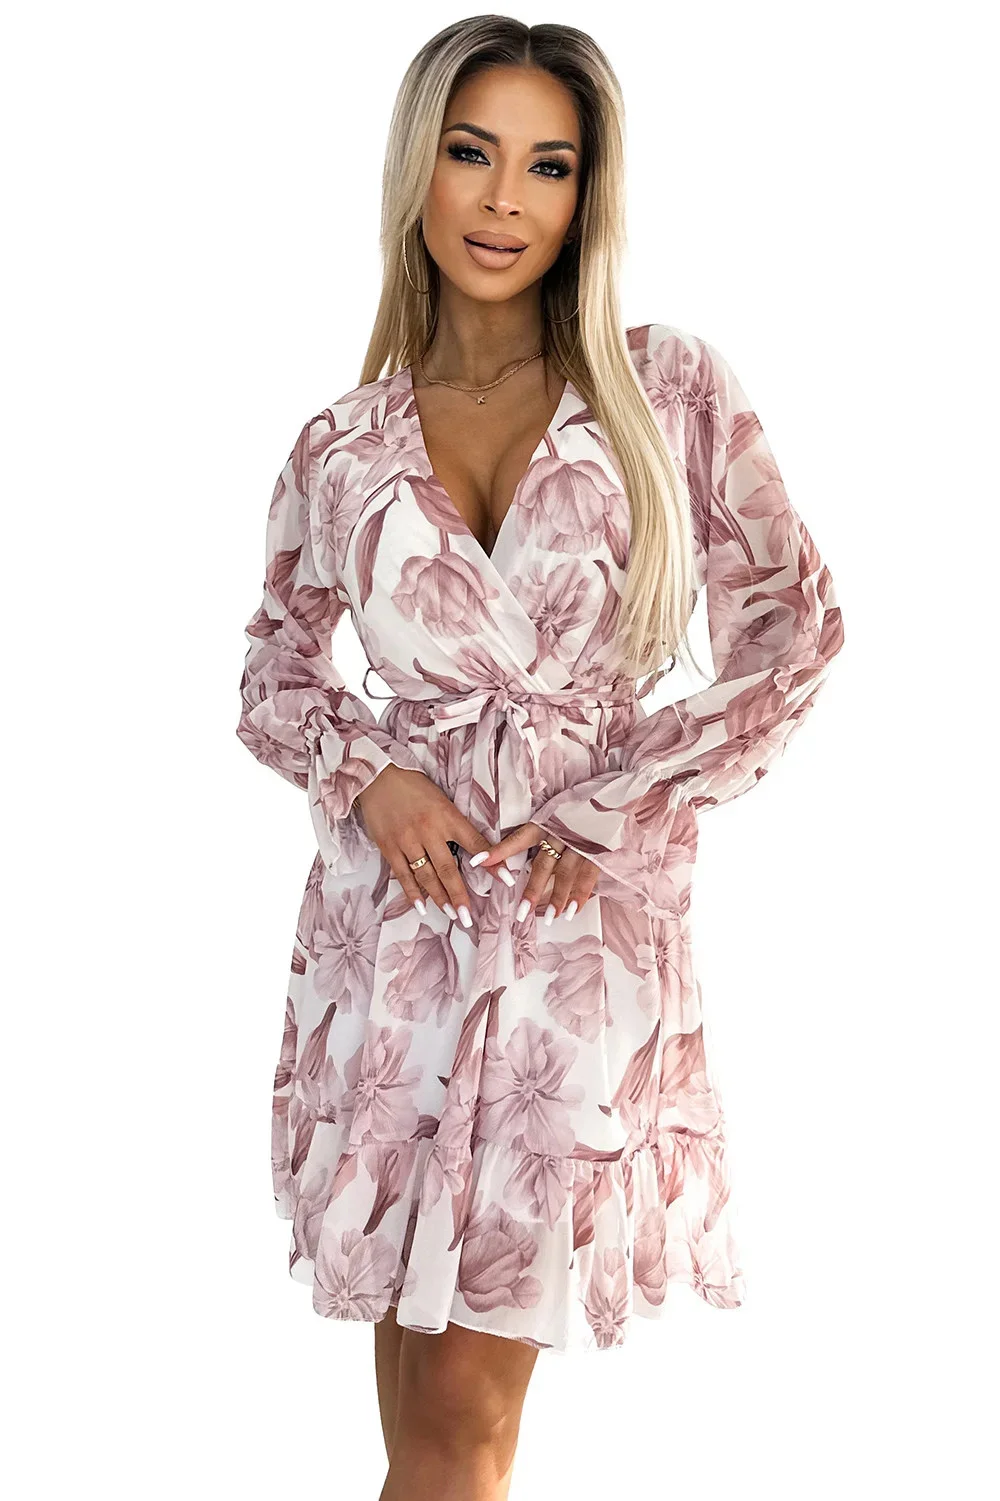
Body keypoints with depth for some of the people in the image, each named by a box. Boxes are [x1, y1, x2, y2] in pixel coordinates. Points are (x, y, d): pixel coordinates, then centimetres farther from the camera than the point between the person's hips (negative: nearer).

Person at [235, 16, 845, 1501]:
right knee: (415, 1342, 7)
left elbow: (793, 629, 0)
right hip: (398, 898, 2)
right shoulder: (342, 449, 5)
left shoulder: (671, 388, 1)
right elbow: (277, 669, 15)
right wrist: (366, 773, -5)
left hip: (589, 910, -2)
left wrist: (613, 813, -5)